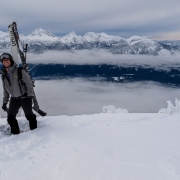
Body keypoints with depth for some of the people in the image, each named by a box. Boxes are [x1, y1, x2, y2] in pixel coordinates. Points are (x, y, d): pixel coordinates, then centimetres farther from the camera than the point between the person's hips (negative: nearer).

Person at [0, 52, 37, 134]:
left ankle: (34, 130, 26)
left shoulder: (20, 71, -11)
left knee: (29, 115, 5)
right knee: (10, 118, 7)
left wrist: (30, 95, -19)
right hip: (14, 99, 5)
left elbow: (29, 82, -12)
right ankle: (15, 133, 26)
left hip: (25, 98, -5)